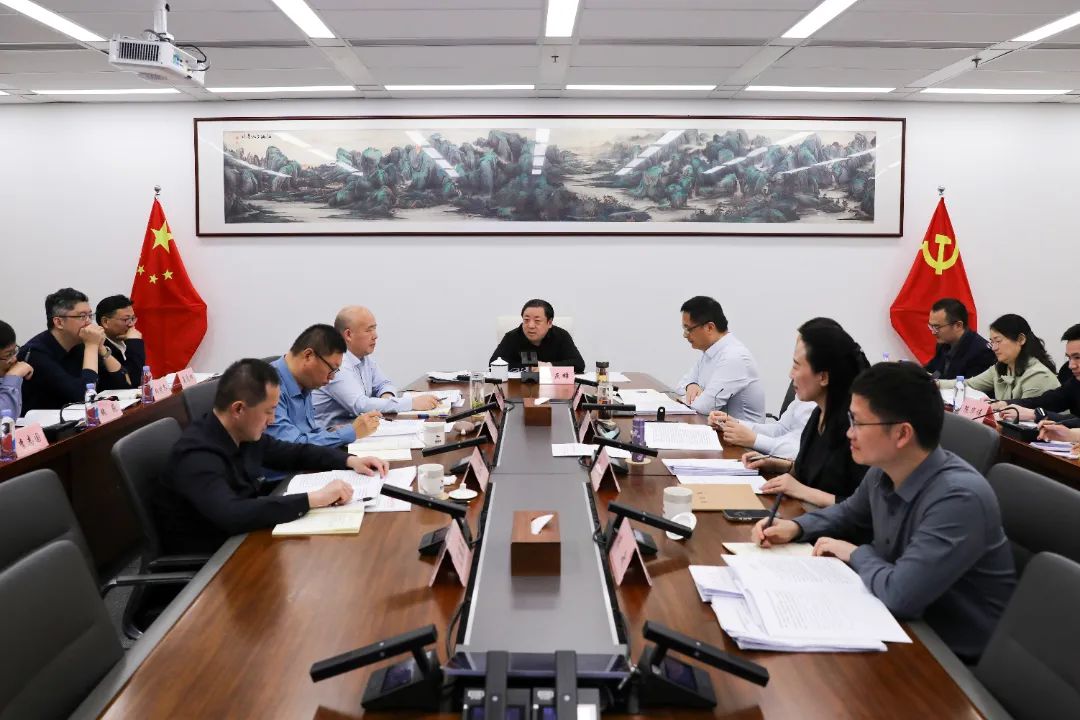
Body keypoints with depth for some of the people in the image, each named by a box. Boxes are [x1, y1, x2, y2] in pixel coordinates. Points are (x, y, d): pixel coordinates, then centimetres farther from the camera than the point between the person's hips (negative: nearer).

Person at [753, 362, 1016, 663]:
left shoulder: (959, 498, -30)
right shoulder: (884, 471, -4)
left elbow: (899, 595, -36)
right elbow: (849, 513, 19)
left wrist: (857, 554, -16)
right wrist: (795, 527, 1)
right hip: (910, 625, 7)